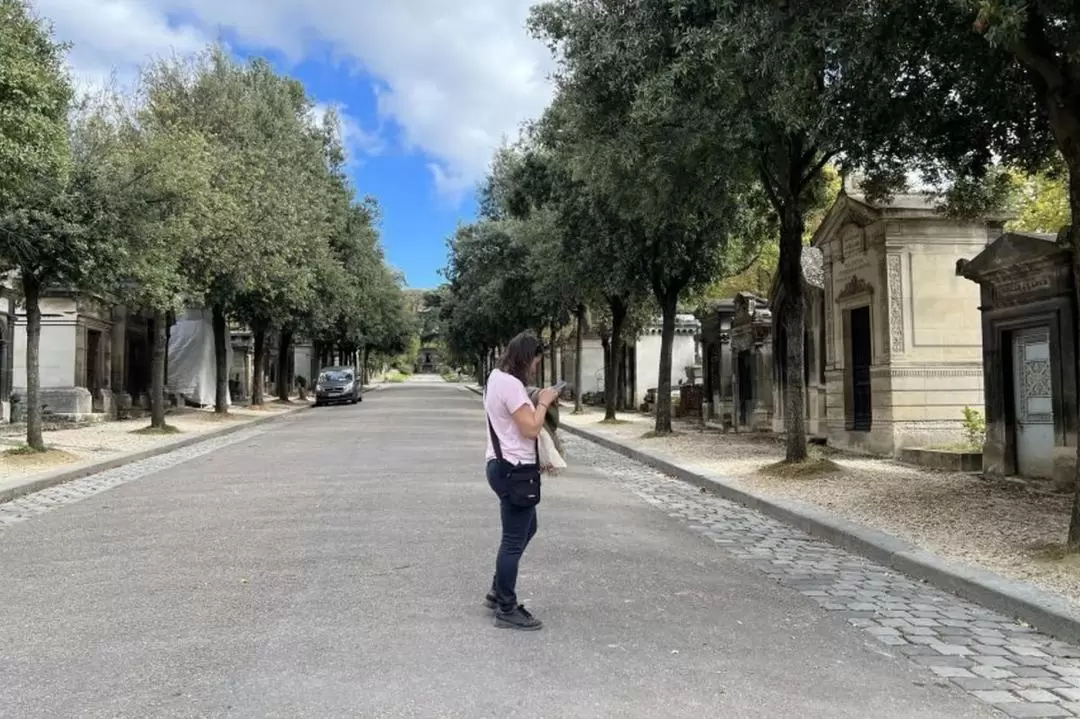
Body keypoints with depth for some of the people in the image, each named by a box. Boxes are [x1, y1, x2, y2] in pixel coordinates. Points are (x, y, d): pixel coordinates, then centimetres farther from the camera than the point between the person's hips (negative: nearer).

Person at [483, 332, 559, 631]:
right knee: (514, 541, 0)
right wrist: (543, 403, -9)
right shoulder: (511, 384, -21)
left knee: (525, 530, 23)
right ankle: (507, 610, 11)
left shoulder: (497, 377, 11)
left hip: (503, 466, 11)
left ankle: (498, 592, 32)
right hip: (515, 470, -11)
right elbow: (531, 429, -22)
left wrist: (537, 403, 9)